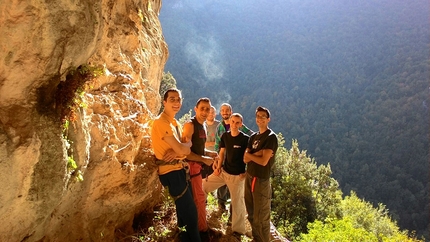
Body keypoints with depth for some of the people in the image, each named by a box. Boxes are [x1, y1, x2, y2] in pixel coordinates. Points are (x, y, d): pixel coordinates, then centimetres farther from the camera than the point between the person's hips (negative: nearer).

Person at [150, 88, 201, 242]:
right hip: (171, 171, -10)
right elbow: (182, 150, -24)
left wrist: (177, 152, -15)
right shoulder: (161, 122, -20)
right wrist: (188, 143, -2)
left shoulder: (175, 122, 12)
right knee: (190, 210, 0)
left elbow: (186, 150, 7)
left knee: (184, 207, 23)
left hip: (179, 169, 10)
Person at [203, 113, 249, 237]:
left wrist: (247, 173, -13)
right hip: (223, 172, 6)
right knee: (202, 186, 8)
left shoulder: (245, 139, -15)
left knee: (237, 203, 6)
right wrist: (218, 167, 0)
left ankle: (238, 230, 26)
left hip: (237, 175, -5)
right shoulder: (225, 136, 1)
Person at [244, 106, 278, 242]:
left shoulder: (271, 137, -11)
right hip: (249, 177, 8)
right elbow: (245, 159, 2)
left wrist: (249, 154, -5)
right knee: (251, 215, 19)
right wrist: (257, 154, -15)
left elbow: (263, 161, -20)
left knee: (261, 218, 3)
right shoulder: (253, 137, 11)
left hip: (261, 180, -7)